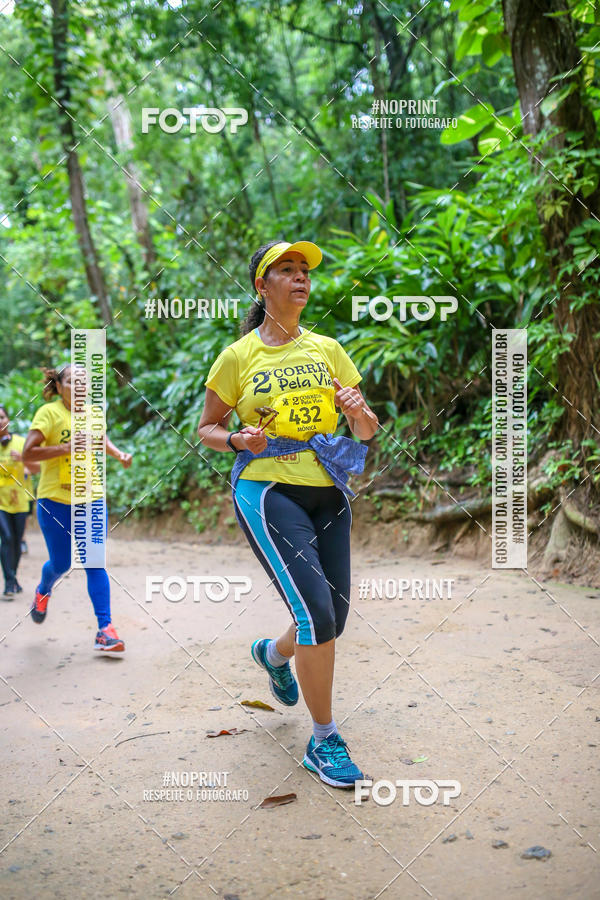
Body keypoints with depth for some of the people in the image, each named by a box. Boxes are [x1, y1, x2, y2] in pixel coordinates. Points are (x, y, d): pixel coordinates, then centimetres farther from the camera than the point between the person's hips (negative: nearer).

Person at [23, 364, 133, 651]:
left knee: (95, 563, -4)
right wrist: (66, 448, -22)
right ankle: (43, 591, 43)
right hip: (55, 501, -3)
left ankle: (105, 629, -5)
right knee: (61, 564, 7)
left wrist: (119, 455, 14)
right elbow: (28, 453, -16)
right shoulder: (49, 412, -9)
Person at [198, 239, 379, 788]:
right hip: (267, 491, -5)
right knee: (317, 612, -18)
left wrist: (359, 413, -10)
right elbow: (207, 429, 8)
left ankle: (274, 653, 44)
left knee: (332, 620, 8)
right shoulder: (238, 356, 1)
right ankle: (323, 741, 0)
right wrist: (239, 439, -13)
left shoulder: (327, 349, 10)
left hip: (328, 493, 5)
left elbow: (369, 432, 12)